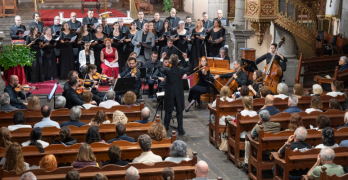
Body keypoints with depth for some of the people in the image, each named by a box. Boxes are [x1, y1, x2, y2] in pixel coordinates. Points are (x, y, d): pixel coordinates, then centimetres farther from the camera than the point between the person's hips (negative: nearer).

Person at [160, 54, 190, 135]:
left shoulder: (167, 70, -13)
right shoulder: (181, 70, -11)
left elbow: (160, 69, 10)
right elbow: (188, 68, 11)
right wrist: (186, 59, 17)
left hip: (169, 93, 0)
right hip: (179, 94, 0)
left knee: (168, 111, 13)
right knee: (179, 112, 5)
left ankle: (165, 127, 25)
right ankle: (180, 130, 6)